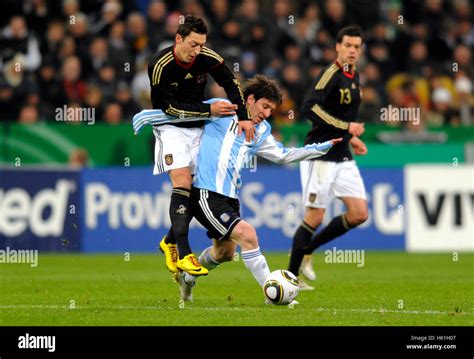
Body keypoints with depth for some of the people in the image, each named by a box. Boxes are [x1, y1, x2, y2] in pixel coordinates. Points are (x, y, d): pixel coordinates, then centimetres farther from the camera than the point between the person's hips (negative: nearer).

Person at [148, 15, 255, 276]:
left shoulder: (207, 58, -12)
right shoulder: (160, 65, -23)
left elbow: (231, 85, 0)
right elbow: (169, 107, -19)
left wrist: (243, 117, -10)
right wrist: (209, 110, -24)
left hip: (198, 128, 5)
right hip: (171, 128, -5)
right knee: (182, 184, -20)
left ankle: (170, 242, 22)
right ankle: (183, 254, -23)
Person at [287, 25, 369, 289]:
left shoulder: (354, 77, 13)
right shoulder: (331, 74, -14)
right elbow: (309, 108, -27)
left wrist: (351, 139, 13)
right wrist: (346, 127, -27)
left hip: (343, 158, 8)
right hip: (320, 156, -8)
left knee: (359, 214, 1)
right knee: (315, 216, -5)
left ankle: (307, 250, 16)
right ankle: (291, 275, 10)